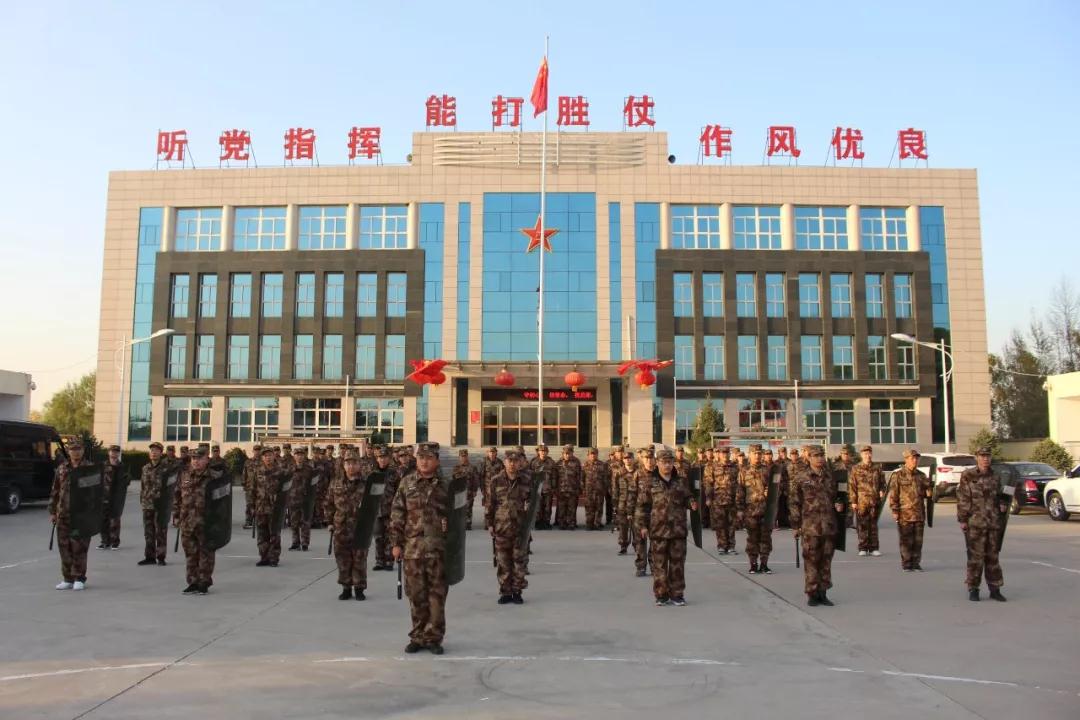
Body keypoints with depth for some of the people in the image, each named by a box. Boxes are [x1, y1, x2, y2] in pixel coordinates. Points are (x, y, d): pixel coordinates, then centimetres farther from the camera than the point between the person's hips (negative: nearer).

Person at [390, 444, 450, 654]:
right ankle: (418, 637, 20)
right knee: (416, 594, 8)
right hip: (412, 547, 1)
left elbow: (453, 515, 6)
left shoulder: (444, 485, 3)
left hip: (437, 548, -1)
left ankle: (434, 637, 12)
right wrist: (396, 543, 2)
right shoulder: (406, 483, 6)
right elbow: (397, 514, 7)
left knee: (437, 593, 2)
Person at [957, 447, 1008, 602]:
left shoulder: (994, 478, 12)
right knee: (975, 556, -3)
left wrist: (1002, 506, 3)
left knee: (992, 556, 9)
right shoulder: (968, 476, -3)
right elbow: (962, 499, -5)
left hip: (993, 523, 5)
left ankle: (995, 589, 16)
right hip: (974, 523, -4)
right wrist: (962, 519, -9)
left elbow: (998, 497, 24)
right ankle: (973, 590, 5)